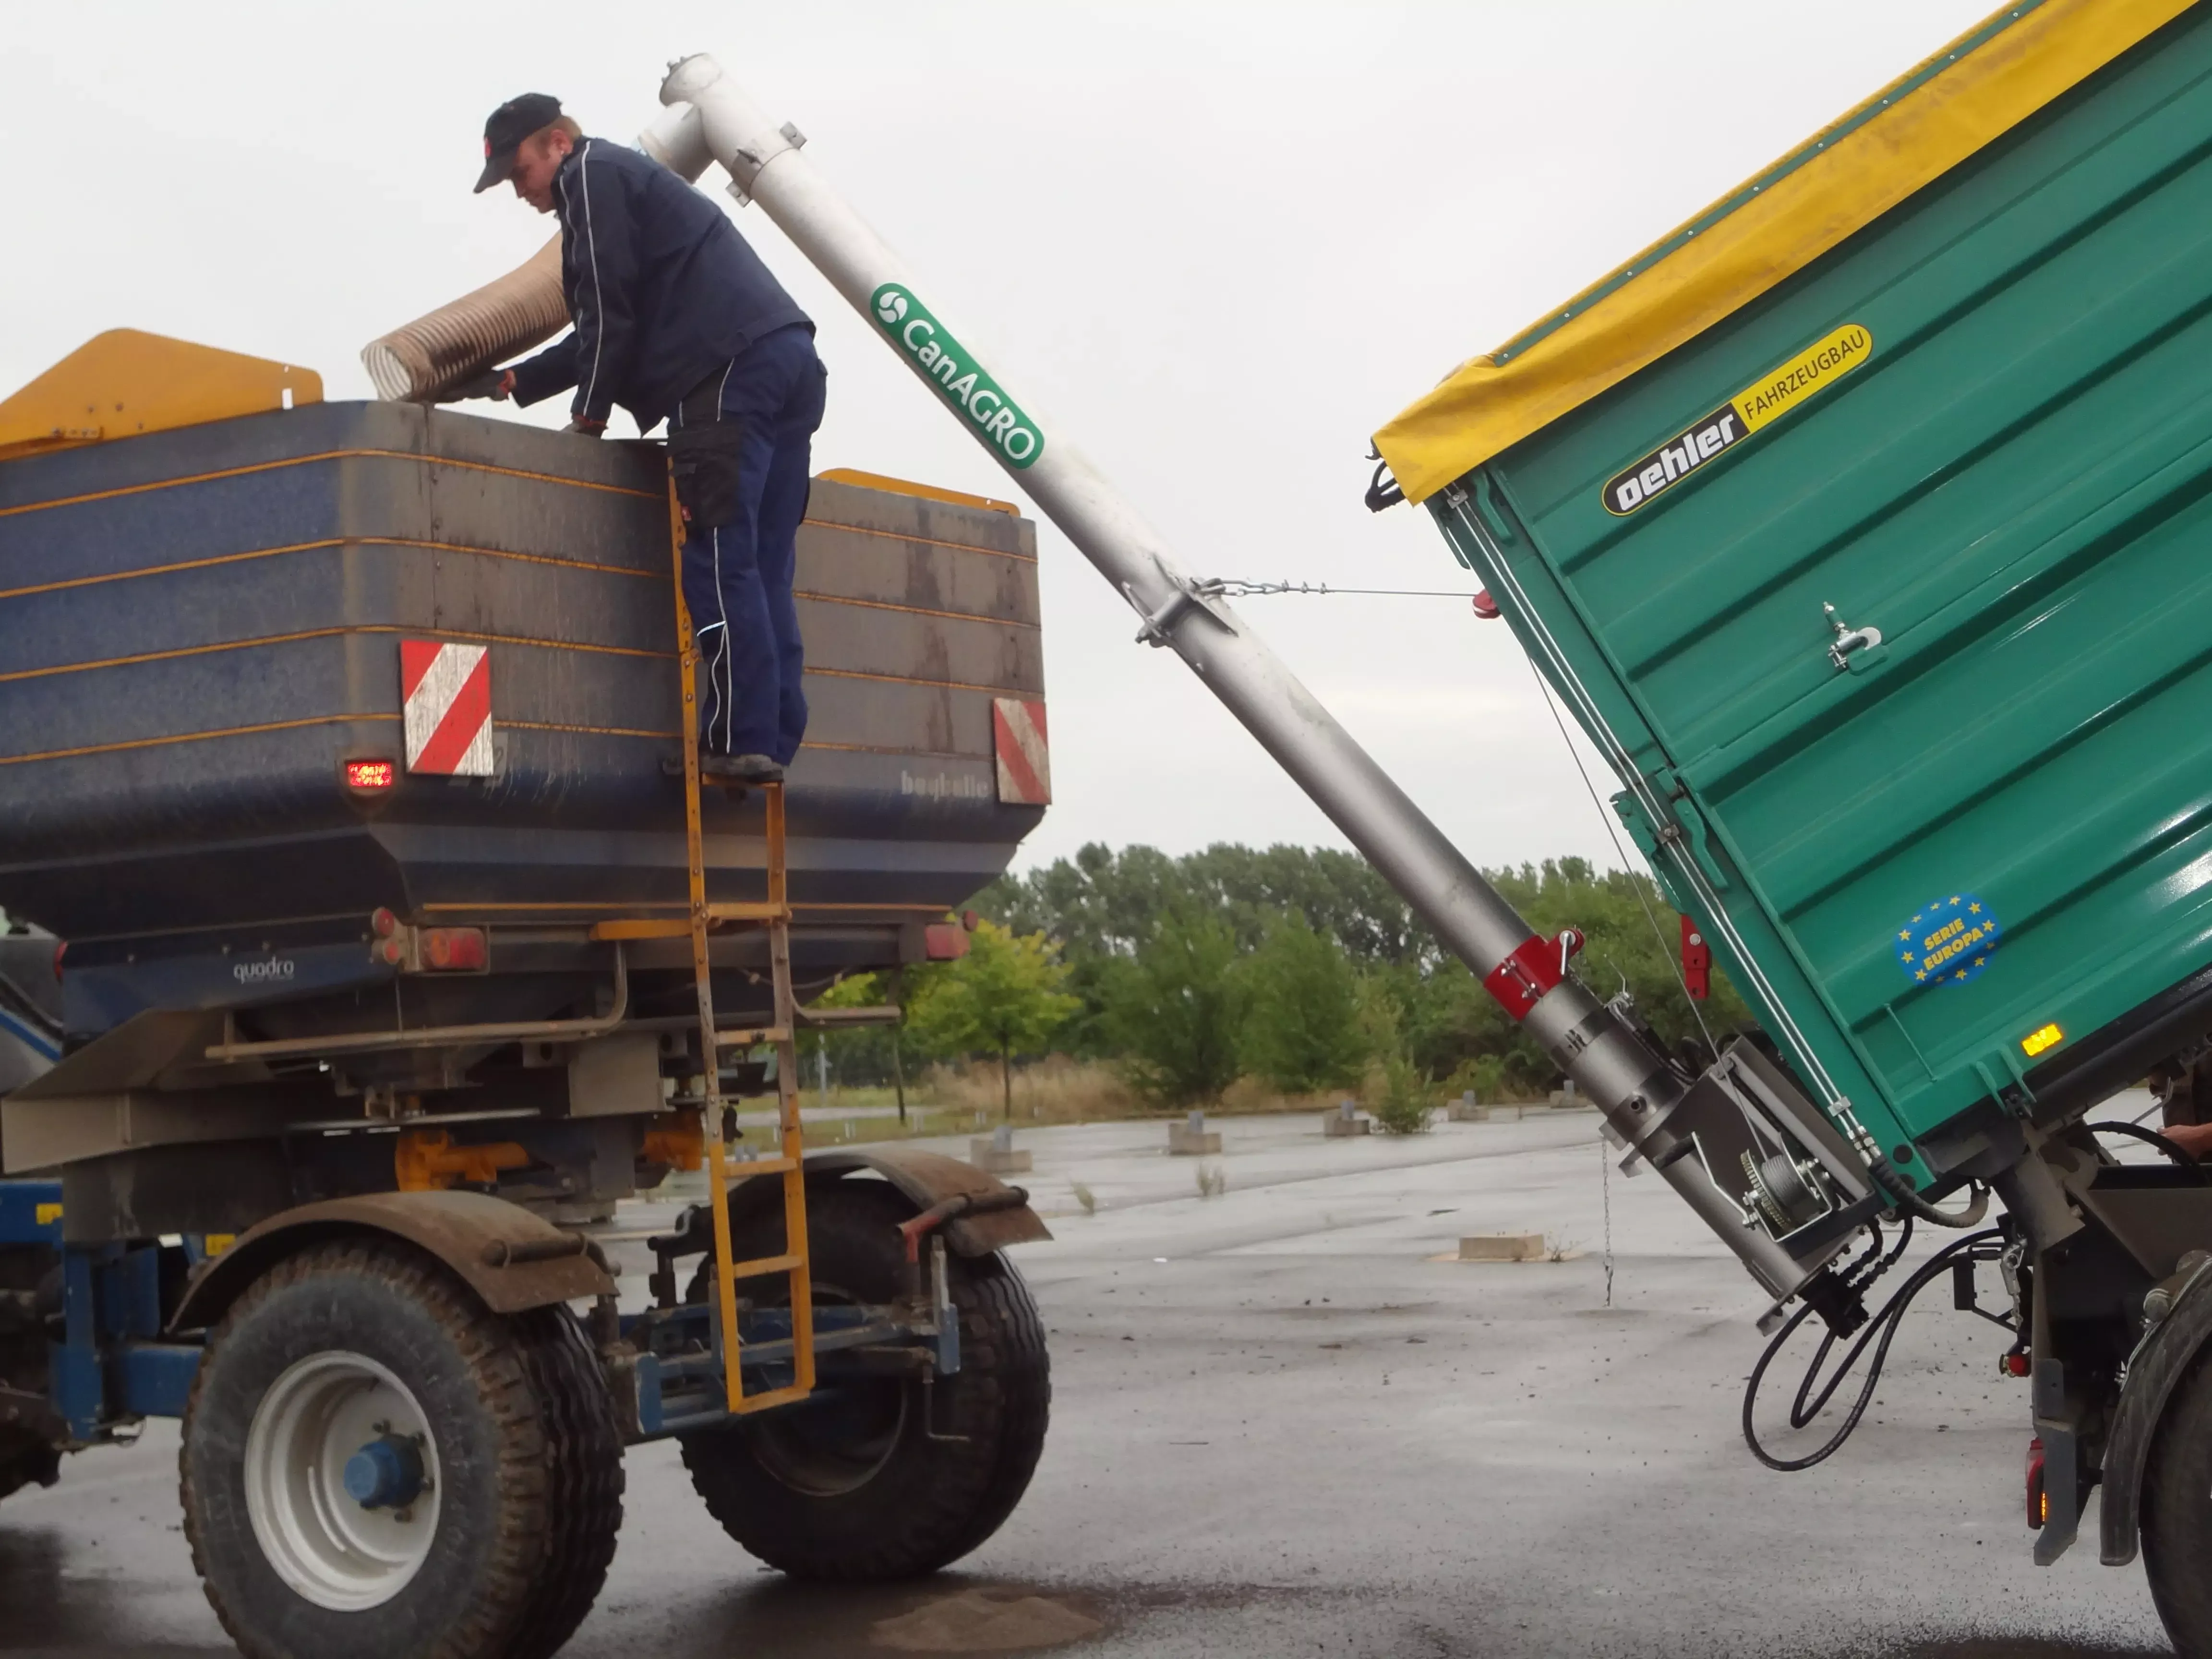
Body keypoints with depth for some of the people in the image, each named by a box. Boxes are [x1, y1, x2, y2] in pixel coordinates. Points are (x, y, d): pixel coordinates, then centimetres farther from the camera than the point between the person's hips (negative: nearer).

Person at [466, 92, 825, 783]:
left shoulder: (593, 175, 5)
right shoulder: (634, 179, 35)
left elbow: (608, 309, -4)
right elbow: (617, 326, 37)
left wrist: (589, 414, 4)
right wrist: (514, 381, 34)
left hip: (734, 371, -10)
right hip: (790, 362, 10)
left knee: (720, 563, -11)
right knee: (762, 572, 5)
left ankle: (737, 741, -15)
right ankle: (772, 744, 1)